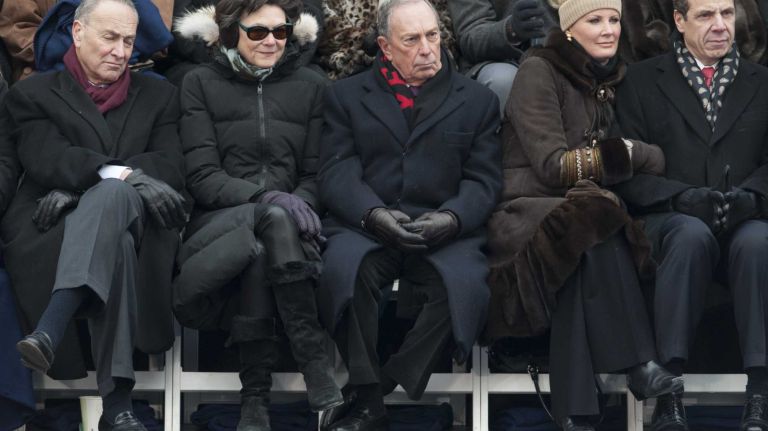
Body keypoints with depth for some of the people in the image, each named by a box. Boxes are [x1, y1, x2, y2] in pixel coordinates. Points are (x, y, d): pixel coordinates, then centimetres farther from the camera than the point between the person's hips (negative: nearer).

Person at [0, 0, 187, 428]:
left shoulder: (157, 96, 22)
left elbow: (172, 169, 5)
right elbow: (47, 160, -6)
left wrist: (79, 186, -11)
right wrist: (122, 174, -26)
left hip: (133, 225, 1)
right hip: (50, 234, -1)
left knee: (112, 195, -37)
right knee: (114, 244, -39)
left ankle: (50, 332, -54)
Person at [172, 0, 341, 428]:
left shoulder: (311, 85, 13)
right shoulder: (202, 83, 8)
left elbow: (315, 176, 10)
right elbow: (202, 175, -2)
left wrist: (296, 204, -14)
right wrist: (265, 197, -19)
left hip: (288, 227, 1)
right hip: (217, 223, -1)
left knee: (258, 248, -38)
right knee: (272, 220, -38)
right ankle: (314, 363, -36)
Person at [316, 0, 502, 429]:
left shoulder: (478, 100, 15)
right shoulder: (347, 96, 15)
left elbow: (484, 180, 8)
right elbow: (337, 172, 4)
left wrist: (452, 217, -14)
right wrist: (374, 214, -16)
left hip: (445, 230, 0)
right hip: (366, 225, 0)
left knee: (464, 282, -34)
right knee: (345, 268, -35)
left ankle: (383, 390, -24)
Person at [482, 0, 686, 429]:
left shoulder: (612, 79, 14)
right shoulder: (539, 73, -6)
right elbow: (553, 165, -14)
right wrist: (635, 154, -11)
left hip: (581, 214, 6)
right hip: (526, 213, -6)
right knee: (590, 222, -36)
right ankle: (639, 363, -35)